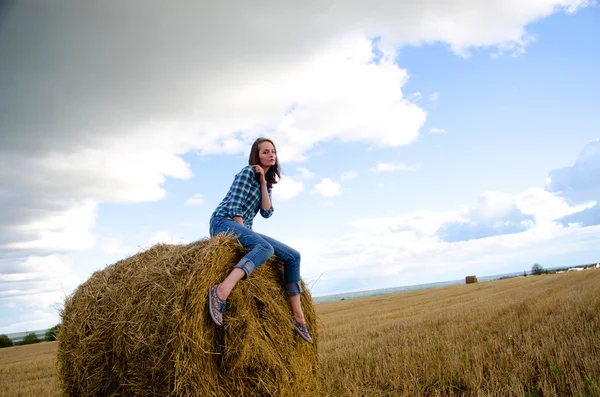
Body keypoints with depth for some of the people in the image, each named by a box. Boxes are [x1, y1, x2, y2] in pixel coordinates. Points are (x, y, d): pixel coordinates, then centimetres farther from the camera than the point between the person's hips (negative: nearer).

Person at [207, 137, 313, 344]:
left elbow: (267, 213, 4)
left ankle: (298, 316, -1)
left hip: (244, 229, 8)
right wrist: (242, 234, -16)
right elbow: (235, 207, -12)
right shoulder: (247, 172, -3)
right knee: (265, 247, -38)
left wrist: (263, 183, -2)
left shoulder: (267, 181, 20)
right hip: (224, 222, -8)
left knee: (293, 255, -2)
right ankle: (222, 290, -58)